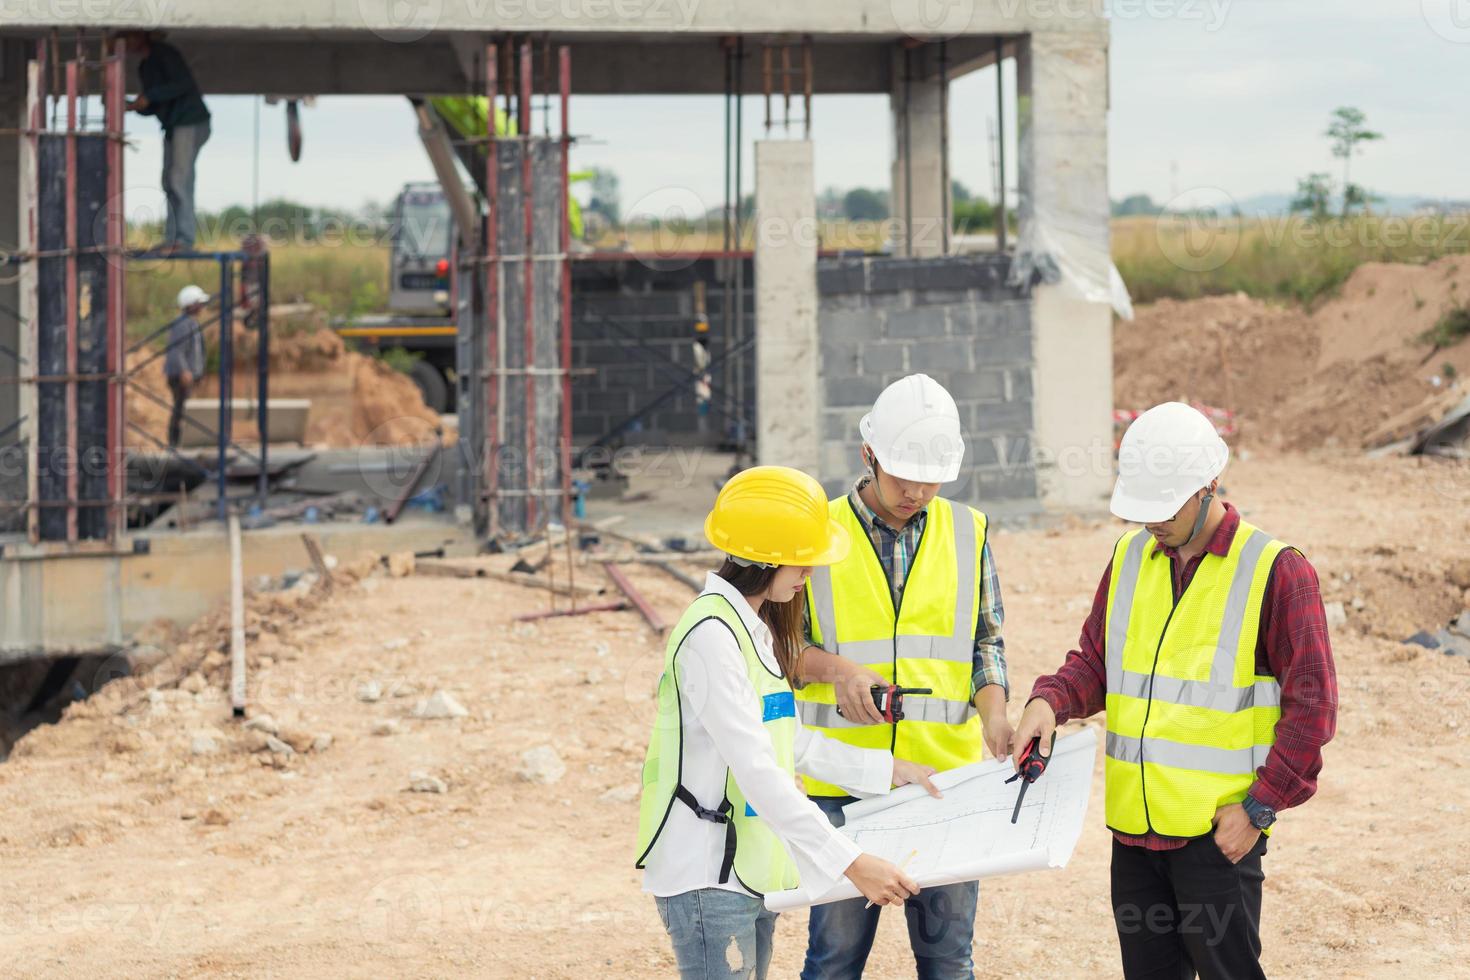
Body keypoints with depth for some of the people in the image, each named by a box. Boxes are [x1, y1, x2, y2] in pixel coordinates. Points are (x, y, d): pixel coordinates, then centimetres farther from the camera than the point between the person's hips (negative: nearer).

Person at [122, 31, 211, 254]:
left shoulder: (164, 54, -9)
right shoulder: (144, 68, 16)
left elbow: (183, 83, -20)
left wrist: (149, 97, -20)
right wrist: (130, 106, 0)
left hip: (191, 122, -9)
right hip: (173, 126, 9)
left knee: (179, 179, -15)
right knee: (169, 184, 5)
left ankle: (184, 239, -16)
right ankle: (172, 238, 6)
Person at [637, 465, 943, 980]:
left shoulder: (758, 628, 14)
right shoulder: (711, 635, -18)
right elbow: (758, 772, -24)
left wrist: (886, 769, 22)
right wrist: (850, 863, -28)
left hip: (753, 872, 10)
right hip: (707, 878, -10)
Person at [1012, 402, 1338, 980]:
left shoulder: (1275, 571, -9)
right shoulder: (1130, 557, 9)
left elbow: (1310, 706, -9)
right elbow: (1094, 661, 16)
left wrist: (1260, 807, -12)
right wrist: (1049, 701, -7)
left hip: (1220, 830, -6)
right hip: (1135, 824, 6)